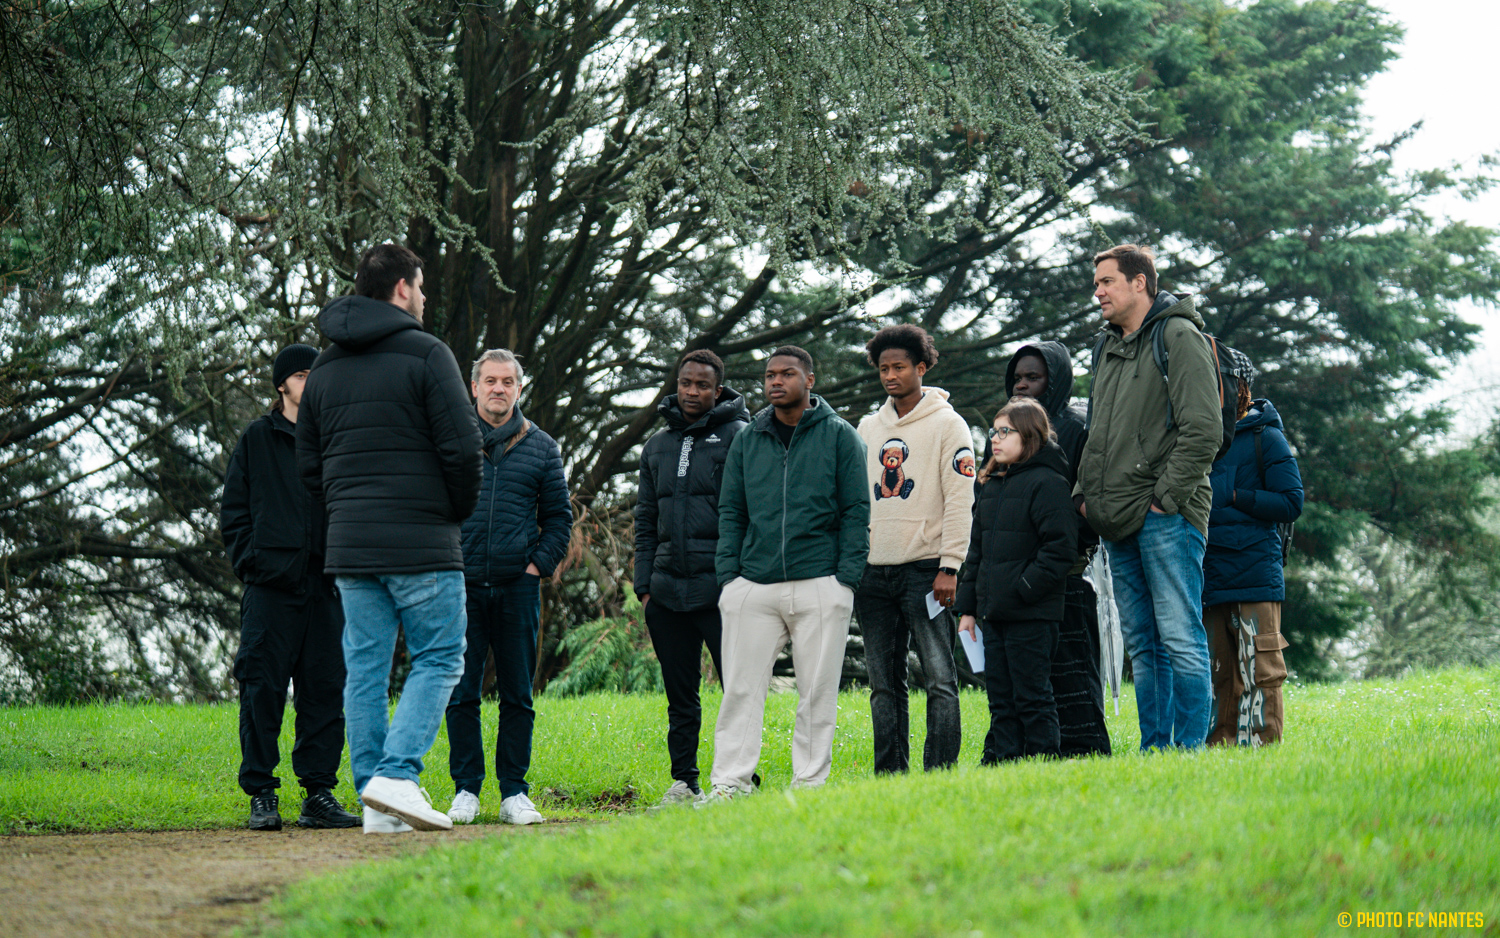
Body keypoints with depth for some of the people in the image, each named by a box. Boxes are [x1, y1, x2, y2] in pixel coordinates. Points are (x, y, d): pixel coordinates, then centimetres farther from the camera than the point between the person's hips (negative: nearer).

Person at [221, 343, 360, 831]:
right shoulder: (256, 440, 9)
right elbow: (233, 512, 7)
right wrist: (251, 562, -5)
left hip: (326, 587, 3)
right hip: (271, 587, -2)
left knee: (325, 690, 1)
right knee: (262, 690, -5)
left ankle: (319, 792, 7)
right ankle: (261, 794, 0)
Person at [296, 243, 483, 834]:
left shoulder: (325, 368, 13)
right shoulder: (425, 354, -7)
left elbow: (309, 467, 13)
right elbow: (463, 447, -13)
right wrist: (457, 512, 3)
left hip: (349, 544, 6)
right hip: (421, 542, -6)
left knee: (365, 669, 7)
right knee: (438, 660, 2)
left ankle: (377, 804, 5)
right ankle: (397, 773, -14)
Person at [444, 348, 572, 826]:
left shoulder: (541, 447, 11)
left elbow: (559, 515, 14)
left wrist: (539, 563, 2)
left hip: (518, 588, 1)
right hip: (461, 586, -1)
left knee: (518, 696, 3)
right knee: (461, 694, -1)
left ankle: (514, 792, 9)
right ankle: (466, 790, 7)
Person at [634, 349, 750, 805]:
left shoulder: (738, 437, 1)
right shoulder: (657, 446, 17)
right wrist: (644, 584, 11)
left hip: (720, 588, -5)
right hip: (668, 591, 5)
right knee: (680, 695, 9)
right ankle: (684, 781, 14)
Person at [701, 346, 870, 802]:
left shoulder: (839, 436, 5)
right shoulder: (748, 440, 13)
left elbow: (856, 511, 2)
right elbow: (731, 511, 14)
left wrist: (847, 577, -6)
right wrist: (728, 574, 3)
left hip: (820, 586, -2)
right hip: (753, 586, 2)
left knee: (817, 693, 1)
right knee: (741, 689, -3)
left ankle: (810, 784, 7)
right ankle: (729, 784, -2)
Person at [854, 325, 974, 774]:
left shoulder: (947, 425, 0)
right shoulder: (867, 428, 17)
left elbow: (959, 500, -6)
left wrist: (949, 567, -14)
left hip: (925, 568, -5)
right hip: (873, 571, 5)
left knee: (940, 678, -8)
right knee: (884, 684, 5)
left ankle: (941, 773, -7)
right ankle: (890, 775, 8)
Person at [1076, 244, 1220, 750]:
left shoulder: (1179, 337, -6)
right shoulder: (1109, 348, 19)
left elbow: (1204, 430, -14)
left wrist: (1167, 496, -15)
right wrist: (1085, 493, 13)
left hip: (1166, 518, -8)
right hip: (1119, 521, 8)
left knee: (1180, 638, -8)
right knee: (1142, 645, 10)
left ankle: (1190, 748, -5)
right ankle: (1153, 748, 14)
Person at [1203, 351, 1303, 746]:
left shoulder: (1266, 438, -1)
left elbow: (1291, 502, -7)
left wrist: (1233, 497, -12)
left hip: (1254, 577, -6)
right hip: (1208, 576, 6)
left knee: (1258, 670, -5)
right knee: (1216, 672, 9)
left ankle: (1260, 742, -3)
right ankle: (1218, 746, 13)